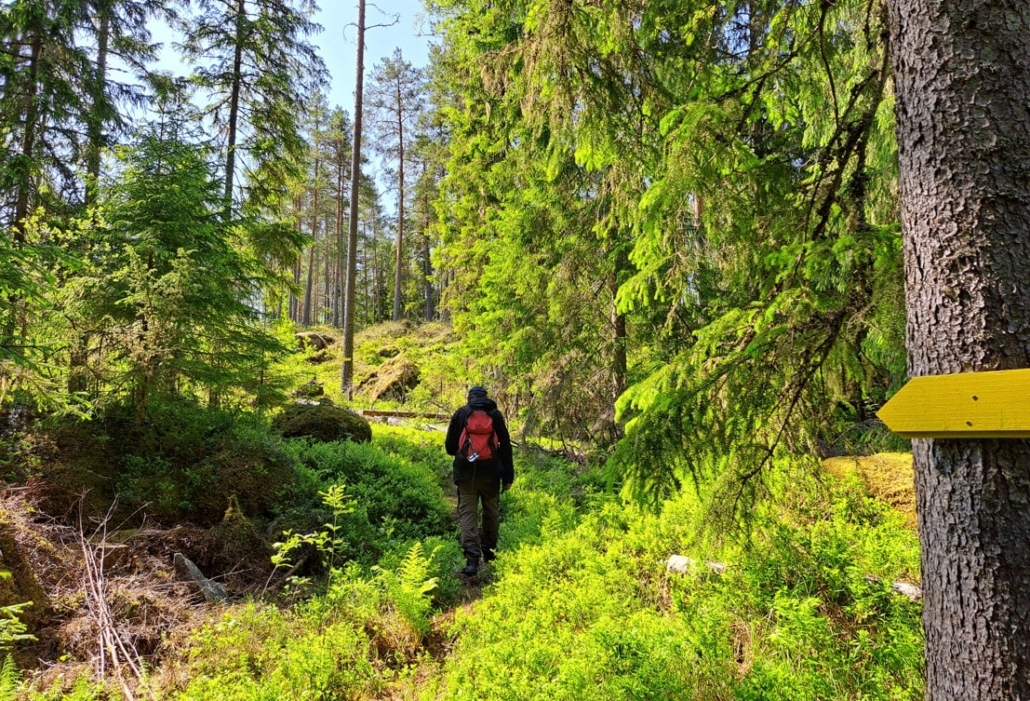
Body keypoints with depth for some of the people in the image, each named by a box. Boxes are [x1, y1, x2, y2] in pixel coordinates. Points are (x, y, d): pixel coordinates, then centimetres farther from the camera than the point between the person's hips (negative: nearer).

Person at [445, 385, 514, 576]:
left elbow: (449, 446, 6)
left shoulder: (460, 414, 3)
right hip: (490, 472, 1)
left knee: (467, 514, 1)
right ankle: (489, 550, 29)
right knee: (491, 512, 17)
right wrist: (508, 476, 3)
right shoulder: (495, 414, 3)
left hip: (466, 472, -1)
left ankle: (472, 559, -9)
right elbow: (505, 446, 0)